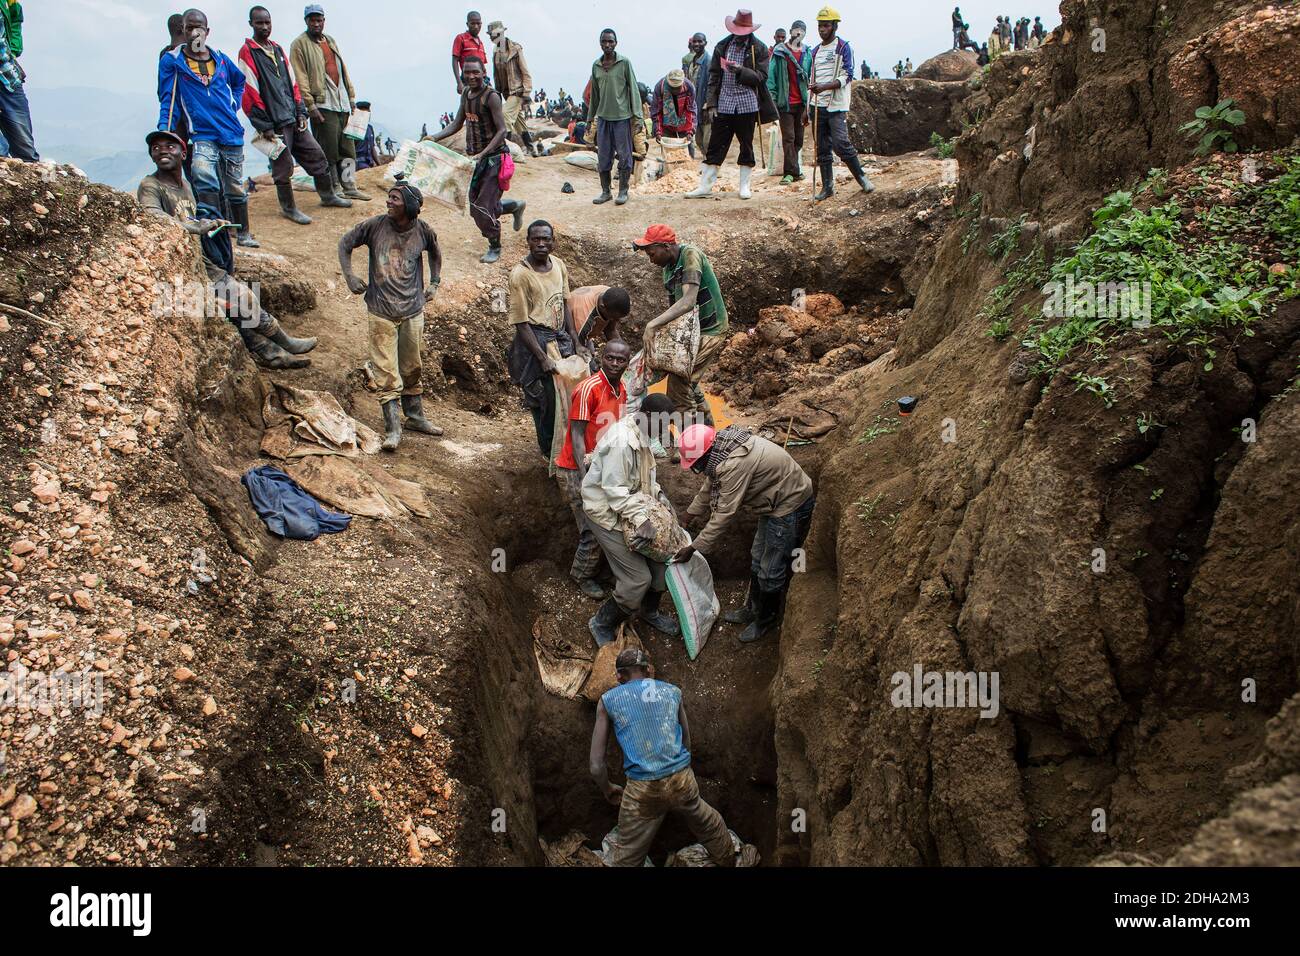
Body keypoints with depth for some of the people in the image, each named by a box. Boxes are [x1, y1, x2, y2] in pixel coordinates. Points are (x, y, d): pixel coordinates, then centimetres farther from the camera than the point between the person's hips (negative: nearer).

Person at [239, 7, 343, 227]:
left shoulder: (278, 49, 16)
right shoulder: (247, 52, -6)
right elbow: (249, 93, -12)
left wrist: (300, 112, 9)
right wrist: (264, 126, -15)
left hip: (293, 118, 7)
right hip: (274, 122, -7)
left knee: (316, 155, 11)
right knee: (283, 167, -1)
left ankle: (327, 195, 26)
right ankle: (288, 208, 12)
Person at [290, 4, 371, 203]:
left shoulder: (331, 41, 18)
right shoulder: (299, 44, -3)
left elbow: (343, 70, 22)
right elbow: (300, 78, -10)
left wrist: (352, 99, 17)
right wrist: (311, 106, -16)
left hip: (342, 103, 7)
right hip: (322, 104, -7)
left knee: (348, 148, 7)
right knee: (329, 151, -5)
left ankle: (350, 187, 13)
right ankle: (333, 190, 3)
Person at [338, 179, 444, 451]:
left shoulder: (423, 230, -4)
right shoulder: (375, 225, -8)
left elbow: (435, 254, 19)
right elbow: (345, 244, 7)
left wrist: (434, 285, 14)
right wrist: (350, 278, -1)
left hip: (413, 311, 2)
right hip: (381, 312, -2)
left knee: (412, 369, 14)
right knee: (387, 373, -3)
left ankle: (415, 417, 31)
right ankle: (392, 429, 1)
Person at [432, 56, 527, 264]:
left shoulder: (491, 97, -16)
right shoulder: (466, 94, 7)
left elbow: (501, 131, -20)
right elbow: (457, 125, 16)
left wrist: (482, 154, -29)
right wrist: (433, 138, 3)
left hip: (493, 158, -8)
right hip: (474, 158, 8)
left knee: (483, 208, -9)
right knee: (475, 207, 13)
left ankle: (495, 248, 13)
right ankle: (516, 205, 37)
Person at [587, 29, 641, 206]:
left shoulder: (624, 63, -4)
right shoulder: (596, 66, 9)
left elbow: (634, 89, -4)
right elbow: (594, 94, 16)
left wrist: (637, 115, -10)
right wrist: (590, 118, 17)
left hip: (622, 116, -4)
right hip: (603, 117, 4)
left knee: (624, 155, 1)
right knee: (603, 156, 6)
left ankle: (623, 191, 11)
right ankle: (605, 191, 16)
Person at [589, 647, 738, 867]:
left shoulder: (608, 701, 4)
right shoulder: (672, 691, 11)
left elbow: (596, 767, 2)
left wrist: (608, 790, 20)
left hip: (643, 790, -2)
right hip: (682, 781, 2)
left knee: (626, 859, 12)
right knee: (711, 828, 28)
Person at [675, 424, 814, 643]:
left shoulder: (735, 464, -34)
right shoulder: (721, 449, -5)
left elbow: (725, 512, -29)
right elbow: (710, 484, 15)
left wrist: (694, 548, -21)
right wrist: (693, 512, 26)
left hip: (791, 507, -10)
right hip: (775, 503, 10)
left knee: (772, 570, 4)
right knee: (757, 559, 22)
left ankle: (765, 619, 25)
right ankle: (752, 610, 40)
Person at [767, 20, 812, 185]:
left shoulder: (807, 54, 9)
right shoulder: (779, 52, 0)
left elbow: (810, 78, 10)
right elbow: (771, 75, -2)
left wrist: (809, 103, 5)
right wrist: (772, 97, -10)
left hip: (801, 102, 4)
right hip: (785, 102, -4)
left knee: (799, 138, 8)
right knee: (788, 137, -8)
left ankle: (793, 169, 18)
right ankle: (792, 172, -8)